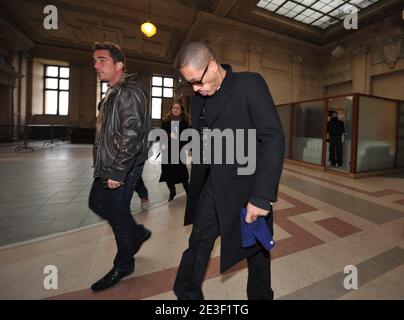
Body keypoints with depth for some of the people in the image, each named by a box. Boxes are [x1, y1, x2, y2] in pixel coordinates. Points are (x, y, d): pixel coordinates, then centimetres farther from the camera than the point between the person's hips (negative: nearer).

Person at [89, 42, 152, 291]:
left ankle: (124, 265, 28)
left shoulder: (130, 93, -15)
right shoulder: (114, 93, 16)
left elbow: (132, 134, -25)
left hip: (123, 168, -10)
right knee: (97, 203, 21)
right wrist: (106, 167, 21)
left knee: (119, 215, 3)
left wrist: (118, 171, -25)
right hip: (108, 166, 10)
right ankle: (138, 233, 37)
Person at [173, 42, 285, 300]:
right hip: (211, 188, 5)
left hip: (245, 188, -4)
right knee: (197, 246, 14)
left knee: (255, 250, 14)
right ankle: (186, 294, 36)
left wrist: (262, 196, -20)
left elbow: (274, 138, -16)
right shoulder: (198, 99, 11)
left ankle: (260, 295, 40)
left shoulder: (250, 84, -8)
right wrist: (196, 186, 8)